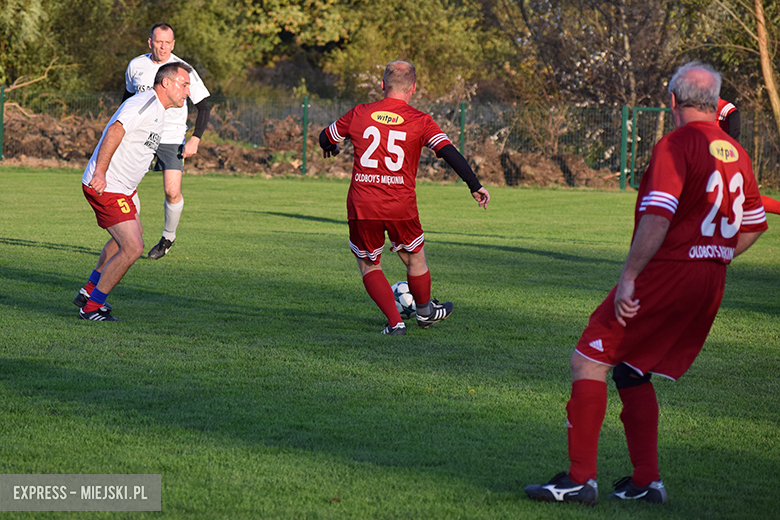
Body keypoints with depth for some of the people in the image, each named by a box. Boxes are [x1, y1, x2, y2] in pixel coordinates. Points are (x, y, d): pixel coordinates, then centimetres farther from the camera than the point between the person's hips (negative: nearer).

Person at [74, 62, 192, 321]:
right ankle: (91, 307, -4)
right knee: (133, 248, -15)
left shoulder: (159, 113, 15)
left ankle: (89, 292, 41)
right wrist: (100, 172, -36)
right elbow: (115, 131, -30)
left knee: (126, 239, 28)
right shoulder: (144, 102, -18)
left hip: (122, 188, 11)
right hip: (105, 188, -11)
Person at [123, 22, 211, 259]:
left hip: (171, 138, -3)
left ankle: (168, 237, 17)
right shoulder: (136, 66, 0)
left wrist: (195, 140, -11)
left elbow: (204, 106, -4)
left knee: (172, 192, -9)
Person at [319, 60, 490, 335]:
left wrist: (331, 148, 41)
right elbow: (449, 153, -10)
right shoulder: (420, 121, -2)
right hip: (401, 206, -1)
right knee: (415, 259, 23)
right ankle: (424, 311, 42)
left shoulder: (359, 114, 3)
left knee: (369, 265, 18)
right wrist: (475, 186, -5)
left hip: (361, 206, 1)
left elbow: (325, 138, 17)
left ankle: (394, 322, 9)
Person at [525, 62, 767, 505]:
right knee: (632, 372, 19)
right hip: (710, 286, 8)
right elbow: (754, 225, 19)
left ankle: (581, 478, -8)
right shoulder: (736, 153, 12)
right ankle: (646, 481, 17)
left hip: (667, 273, -8)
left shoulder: (676, 145, -11)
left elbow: (658, 218, -21)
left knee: (590, 361, -4)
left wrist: (629, 277, -19)